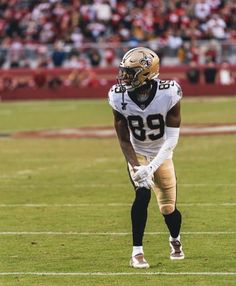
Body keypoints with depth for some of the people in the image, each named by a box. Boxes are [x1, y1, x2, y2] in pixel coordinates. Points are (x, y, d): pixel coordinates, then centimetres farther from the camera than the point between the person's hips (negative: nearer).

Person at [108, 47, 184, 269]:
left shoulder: (168, 95, -27)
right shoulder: (120, 98, -22)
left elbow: (172, 139, -24)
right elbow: (124, 140, -13)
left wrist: (151, 168, -32)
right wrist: (135, 166, -28)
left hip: (162, 155, 0)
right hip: (137, 152, 0)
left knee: (168, 207, 6)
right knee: (143, 193, -26)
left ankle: (175, 240, 41)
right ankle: (137, 252, -20)